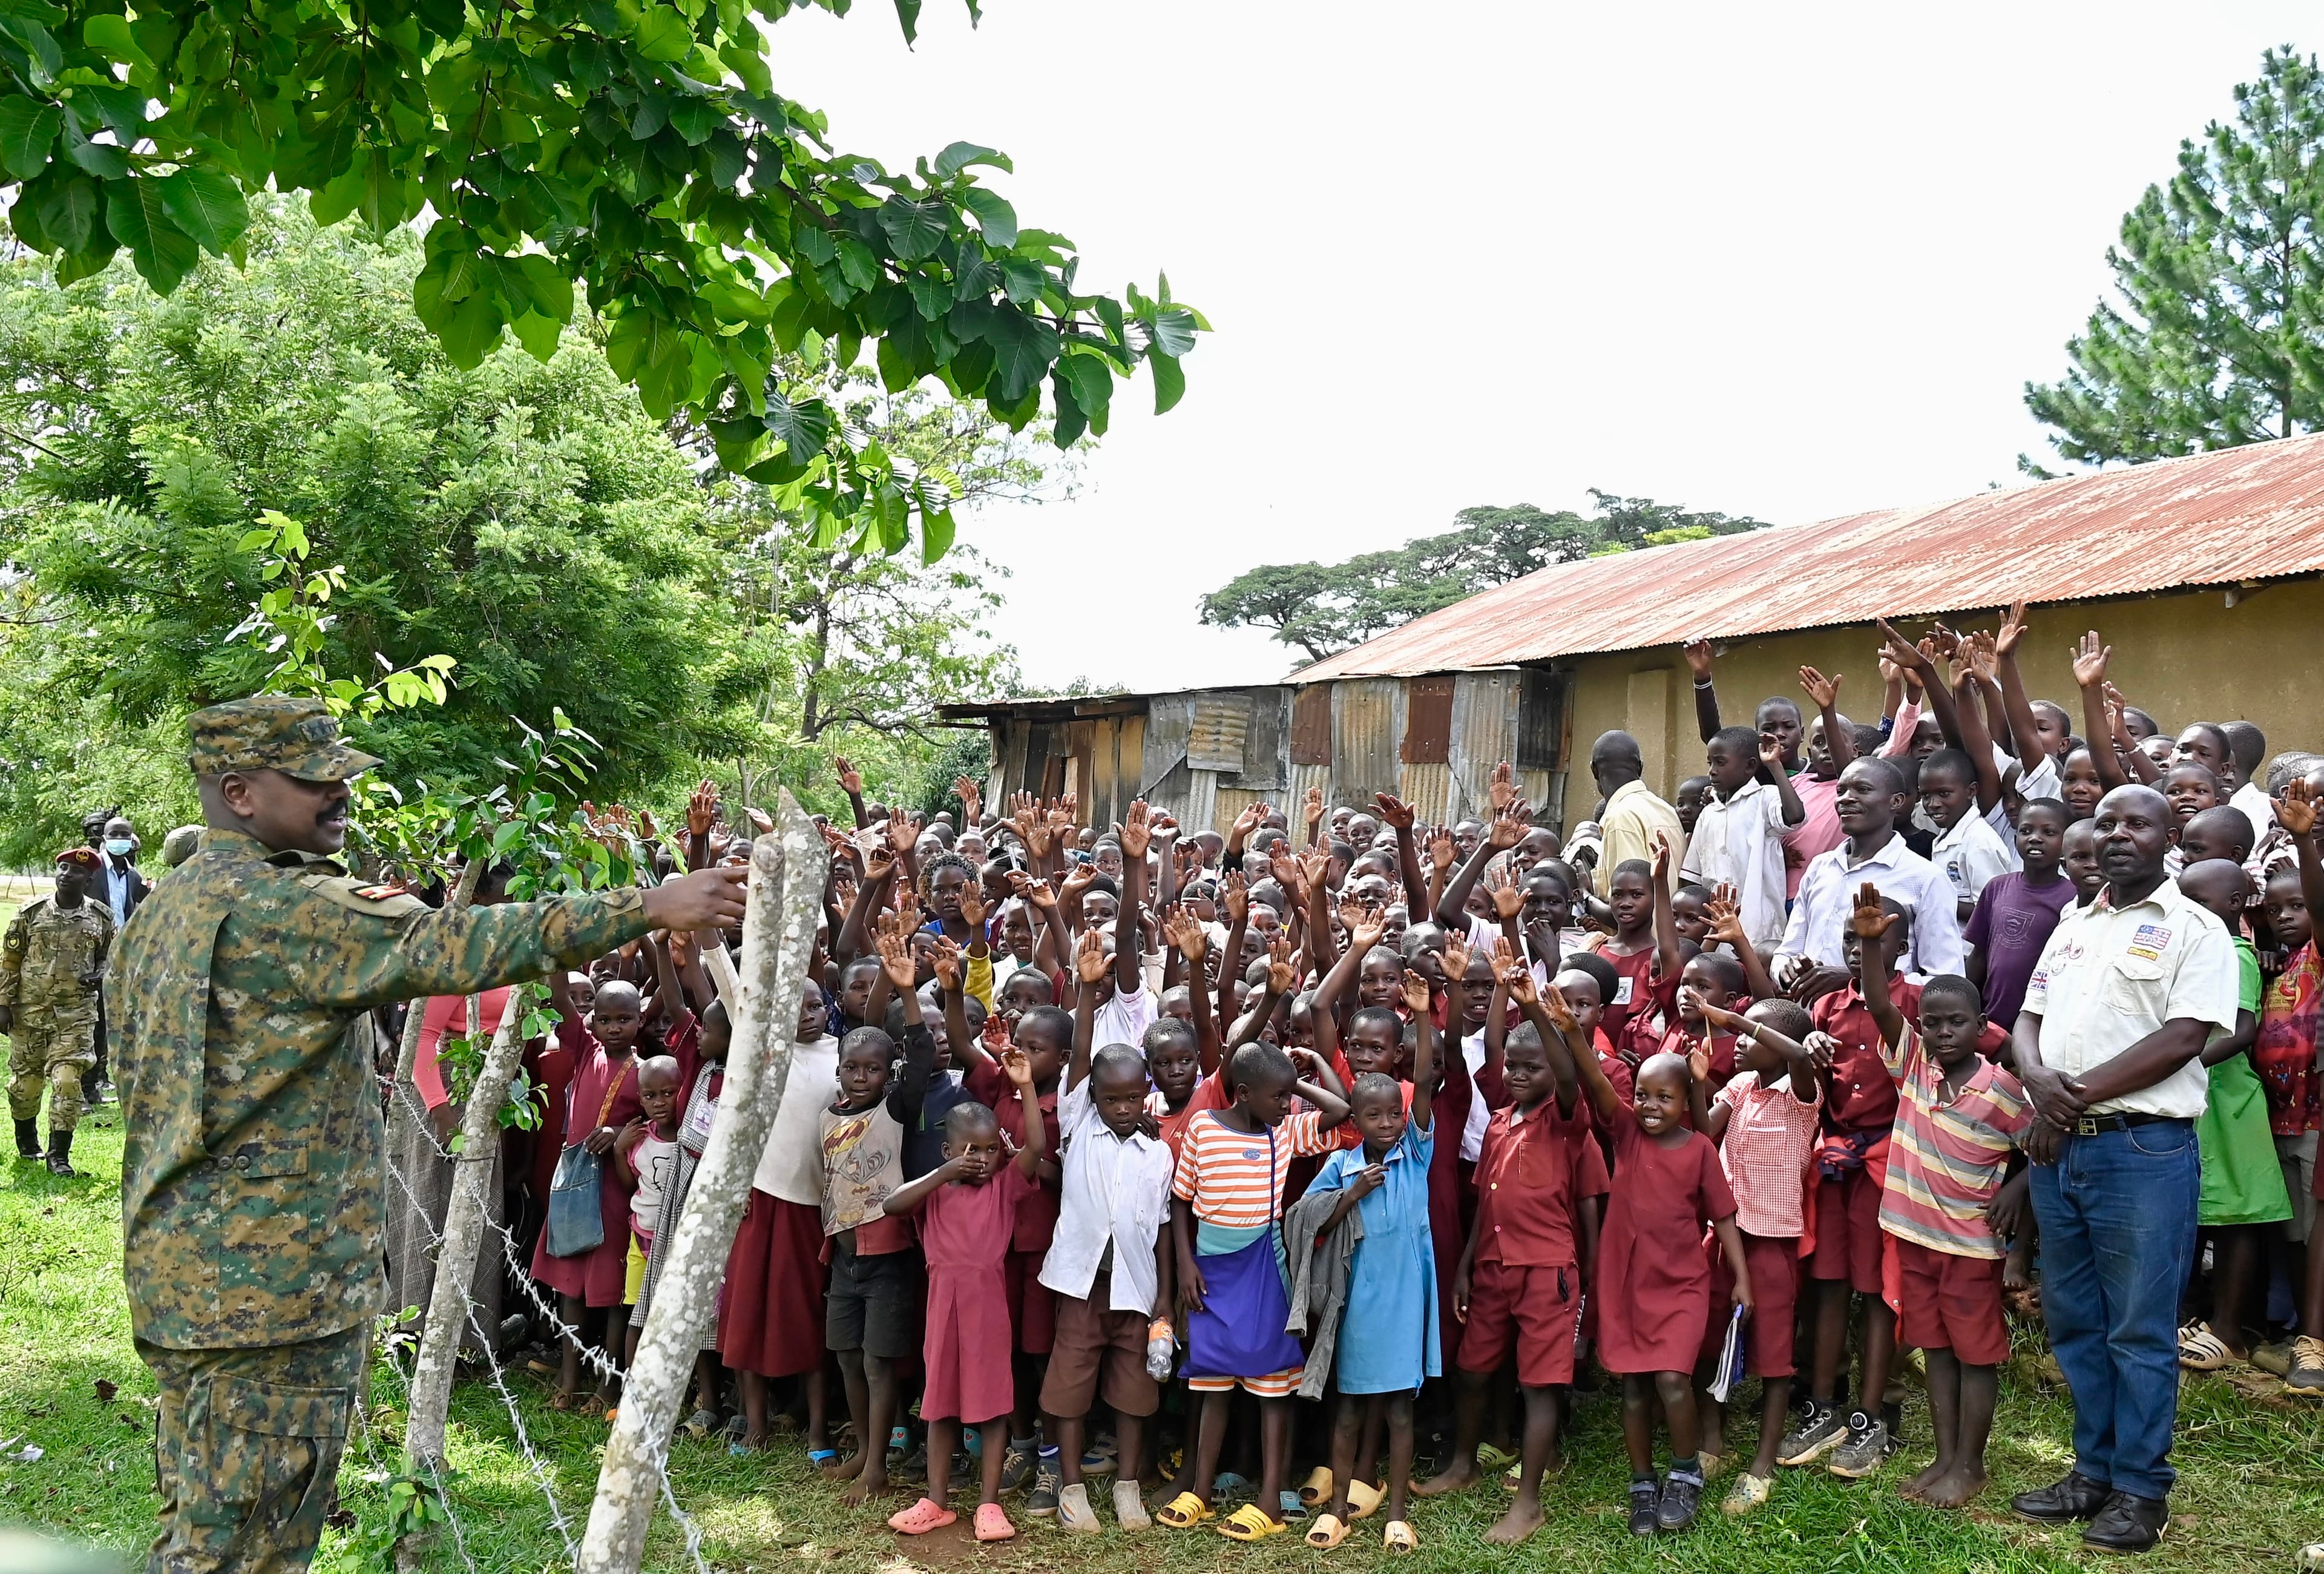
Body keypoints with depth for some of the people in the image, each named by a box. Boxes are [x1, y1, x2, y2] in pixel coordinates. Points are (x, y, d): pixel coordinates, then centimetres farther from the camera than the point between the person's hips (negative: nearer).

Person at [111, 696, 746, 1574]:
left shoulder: (167, 909, 13)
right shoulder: (276, 908, -18)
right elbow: (450, 948, -29)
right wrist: (651, 906, -31)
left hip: (183, 1270, 10)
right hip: (272, 1277, -10)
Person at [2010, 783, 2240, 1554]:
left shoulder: (2194, 929, -4)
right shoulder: (2072, 927, 16)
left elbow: (2183, 1039, -14)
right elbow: (2030, 1018, 15)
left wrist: (2078, 1094, -13)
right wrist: (2039, 1082, -8)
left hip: (2144, 1149, -6)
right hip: (2059, 1147, 7)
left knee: (2140, 1331, 1)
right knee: (2074, 1323, 13)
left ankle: (2142, 1489, 13)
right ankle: (2094, 1471, 25)